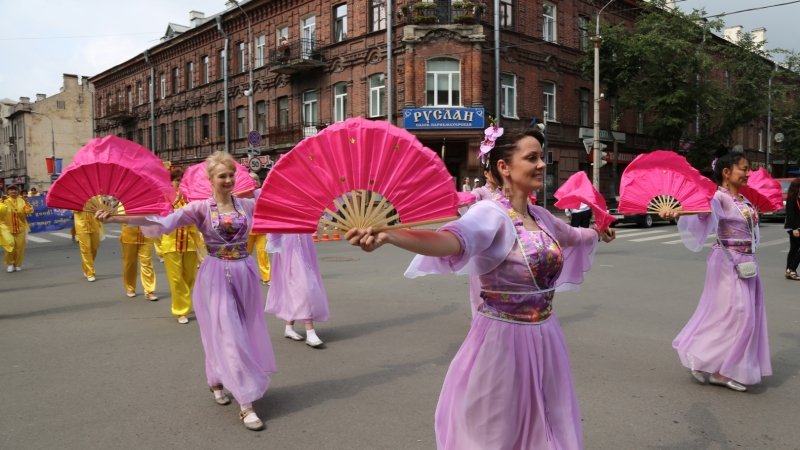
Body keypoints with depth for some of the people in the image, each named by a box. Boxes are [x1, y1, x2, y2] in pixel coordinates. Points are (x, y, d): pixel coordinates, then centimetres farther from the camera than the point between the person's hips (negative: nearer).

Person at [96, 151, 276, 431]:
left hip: (245, 273, 4)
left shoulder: (247, 204, 2)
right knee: (230, 336, -5)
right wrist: (116, 218, -19)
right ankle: (246, 403, 2)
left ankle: (216, 381, 38)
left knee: (247, 333, 11)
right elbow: (160, 222, -11)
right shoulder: (200, 208, -5)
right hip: (217, 276, -4)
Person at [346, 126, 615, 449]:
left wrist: (598, 233, 48)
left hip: (543, 338, 7)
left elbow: (569, 236, 29)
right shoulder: (491, 213, -19)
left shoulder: (540, 215, 5)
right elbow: (453, 240, -41)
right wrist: (388, 235, -59)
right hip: (503, 340, -7)